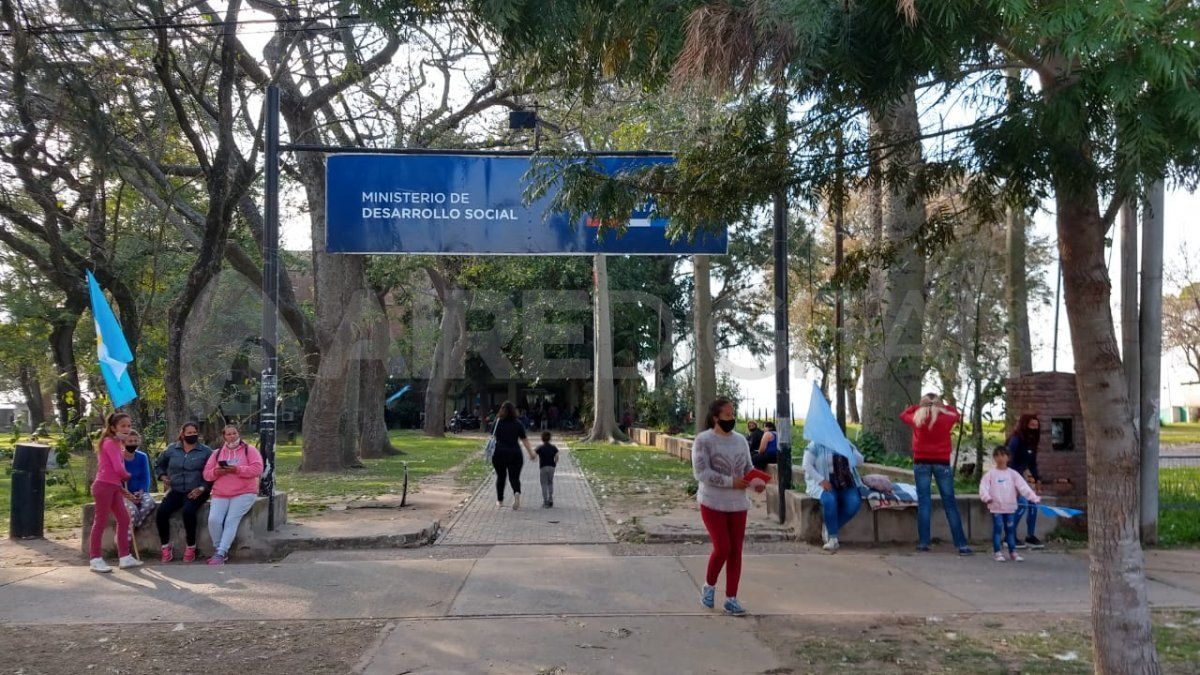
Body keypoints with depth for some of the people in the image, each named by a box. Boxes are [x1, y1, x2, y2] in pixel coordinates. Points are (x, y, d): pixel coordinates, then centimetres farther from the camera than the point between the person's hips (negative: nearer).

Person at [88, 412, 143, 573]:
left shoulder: (117, 444, 17)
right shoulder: (110, 442, -11)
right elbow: (119, 469, -19)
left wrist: (123, 489, 11)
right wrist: (128, 476, 1)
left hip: (114, 487, 9)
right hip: (104, 486, -9)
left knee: (124, 519, 8)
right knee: (101, 522, -3)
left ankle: (124, 558, 12)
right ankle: (95, 560, 3)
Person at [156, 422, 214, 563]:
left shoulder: (206, 451, 3)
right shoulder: (171, 449, 11)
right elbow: (158, 465, 25)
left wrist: (202, 489, -13)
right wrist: (163, 477, 5)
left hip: (196, 492, -3)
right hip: (175, 491, 3)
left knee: (188, 511, -32)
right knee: (161, 512, -22)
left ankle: (191, 548, -16)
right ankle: (166, 547, -9)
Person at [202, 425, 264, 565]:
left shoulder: (249, 450, 4)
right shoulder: (217, 453, 16)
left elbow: (257, 469, -10)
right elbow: (206, 474, 11)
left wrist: (237, 470, -19)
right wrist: (216, 472, -11)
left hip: (244, 493, -4)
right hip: (220, 495, 4)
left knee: (231, 521, -21)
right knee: (213, 520, -18)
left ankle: (220, 554, -21)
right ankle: (221, 551, -3)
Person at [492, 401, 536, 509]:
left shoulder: (497, 422, -1)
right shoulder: (518, 423, 1)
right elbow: (524, 440, 0)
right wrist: (531, 453, 4)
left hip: (499, 454, 0)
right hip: (515, 454, 0)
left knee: (500, 477, 14)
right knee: (514, 477, 4)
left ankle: (500, 500, 22)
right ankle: (517, 493, -26)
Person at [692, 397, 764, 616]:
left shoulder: (740, 440, 8)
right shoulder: (703, 440, -10)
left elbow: (748, 467, 14)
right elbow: (701, 472, -18)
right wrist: (731, 482, -23)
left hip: (738, 504, 5)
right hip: (713, 503, -5)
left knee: (736, 551, 4)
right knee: (722, 548, -9)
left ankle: (731, 599, 13)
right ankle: (709, 586, 19)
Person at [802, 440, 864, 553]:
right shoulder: (815, 445, 1)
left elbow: (860, 461, 9)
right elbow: (807, 465, -8)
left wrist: (848, 450, -8)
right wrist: (822, 480, -19)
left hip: (846, 483, 4)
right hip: (825, 483, -4)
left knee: (855, 502, -27)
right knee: (829, 500, -37)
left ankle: (829, 529, -9)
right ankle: (833, 538, -26)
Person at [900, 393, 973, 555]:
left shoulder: (917, 419, 0)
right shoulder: (946, 418, -1)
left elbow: (904, 414, 20)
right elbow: (956, 414, 21)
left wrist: (919, 406, 21)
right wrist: (944, 405, 26)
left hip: (922, 463, 0)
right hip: (942, 463, 0)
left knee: (924, 502, 3)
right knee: (949, 503, 2)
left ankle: (923, 542, 0)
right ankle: (961, 544, 1)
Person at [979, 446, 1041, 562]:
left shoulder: (1013, 474, 5)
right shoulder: (991, 474, -1)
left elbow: (1023, 487, -2)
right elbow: (983, 487, -9)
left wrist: (1034, 497, -14)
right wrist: (986, 497, -27)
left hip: (1010, 507, 2)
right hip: (996, 507, -2)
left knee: (1010, 529, 9)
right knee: (997, 529, 1)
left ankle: (1013, 552, 17)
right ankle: (997, 552, 7)